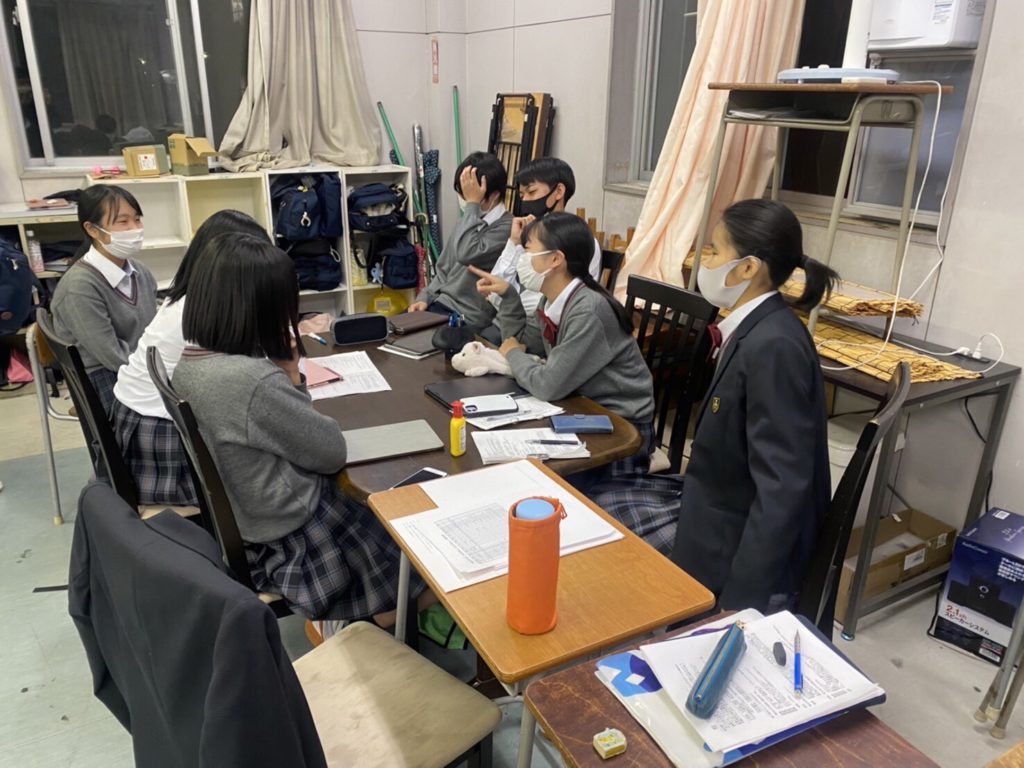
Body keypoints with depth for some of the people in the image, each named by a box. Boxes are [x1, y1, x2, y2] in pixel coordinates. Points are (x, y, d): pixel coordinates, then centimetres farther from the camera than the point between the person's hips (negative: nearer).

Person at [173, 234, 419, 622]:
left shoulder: (189, 365, -5)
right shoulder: (258, 382, -33)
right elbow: (333, 453, -18)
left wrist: (285, 376, -9)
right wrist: (292, 377, -12)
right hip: (293, 537, -8)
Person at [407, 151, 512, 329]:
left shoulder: (507, 228, -14)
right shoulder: (468, 221, 12)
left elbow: (467, 254, -29)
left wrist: (472, 204, -22)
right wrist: (424, 298, 3)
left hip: (467, 318, -8)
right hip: (441, 303, 8)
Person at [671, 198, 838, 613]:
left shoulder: (773, 346, -24)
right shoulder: (756, 331, 3)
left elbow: (783, 489, -26)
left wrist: (740, 600, -23)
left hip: (747, 565, -8)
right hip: (728, 538, 8)